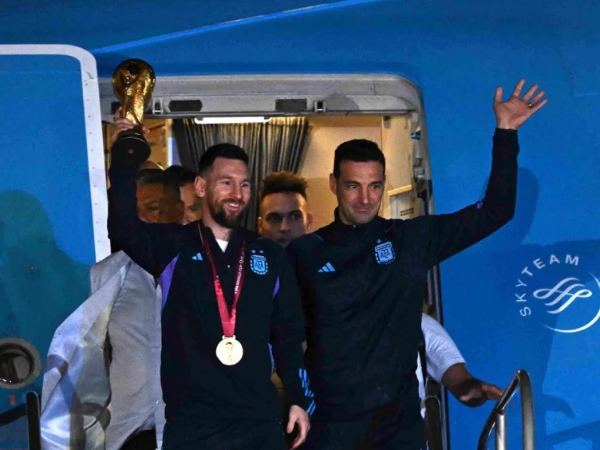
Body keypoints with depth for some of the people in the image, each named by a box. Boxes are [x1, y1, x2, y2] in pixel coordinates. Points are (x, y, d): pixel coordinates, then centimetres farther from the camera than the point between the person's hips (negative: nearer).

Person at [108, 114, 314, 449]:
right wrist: (127, 157, -26)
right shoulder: (173, 248, 1)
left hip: (260, 422, 3)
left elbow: (289, 336, 12)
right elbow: (123, 226, -18)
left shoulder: (270, 257, 9)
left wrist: (301, 399, 8)